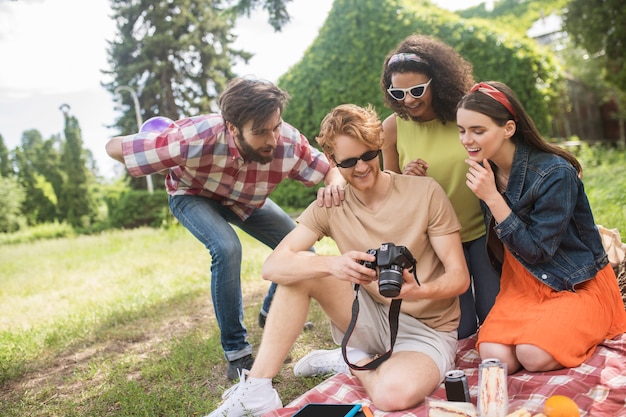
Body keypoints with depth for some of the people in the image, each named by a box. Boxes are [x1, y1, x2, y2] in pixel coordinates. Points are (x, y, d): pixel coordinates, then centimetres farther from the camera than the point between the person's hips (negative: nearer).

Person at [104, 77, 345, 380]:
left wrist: (334, 186, -46)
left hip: (247, 200, 4)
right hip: (193, 194, -3)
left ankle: (273, 314, 28)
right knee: (227, 249, -32)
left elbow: (335, 170, -22)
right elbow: (114, 148, -33)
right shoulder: (196, 139, -42)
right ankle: (236, 354, -14)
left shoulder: (289, 143, -35)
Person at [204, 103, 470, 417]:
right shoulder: (331, 205, -5)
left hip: (428, 329, -3)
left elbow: (459, 276, -11)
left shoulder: (425, 192, -12)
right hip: (372, 318, 3)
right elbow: (272, 267, -16)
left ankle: (352, 361, 0)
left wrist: (419, 291, -34)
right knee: (299, 270, -17)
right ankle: (257, 391, -14)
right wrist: (333, 264, -36)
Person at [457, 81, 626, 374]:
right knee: (496, 357, -19)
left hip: (579, 284, -4)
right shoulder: (485, 172, -4)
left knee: (534, 355, -25)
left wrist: (492, 198, -28)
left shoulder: (554, 173, -23)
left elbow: (536, 251, -21)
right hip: (523, 284, 4)